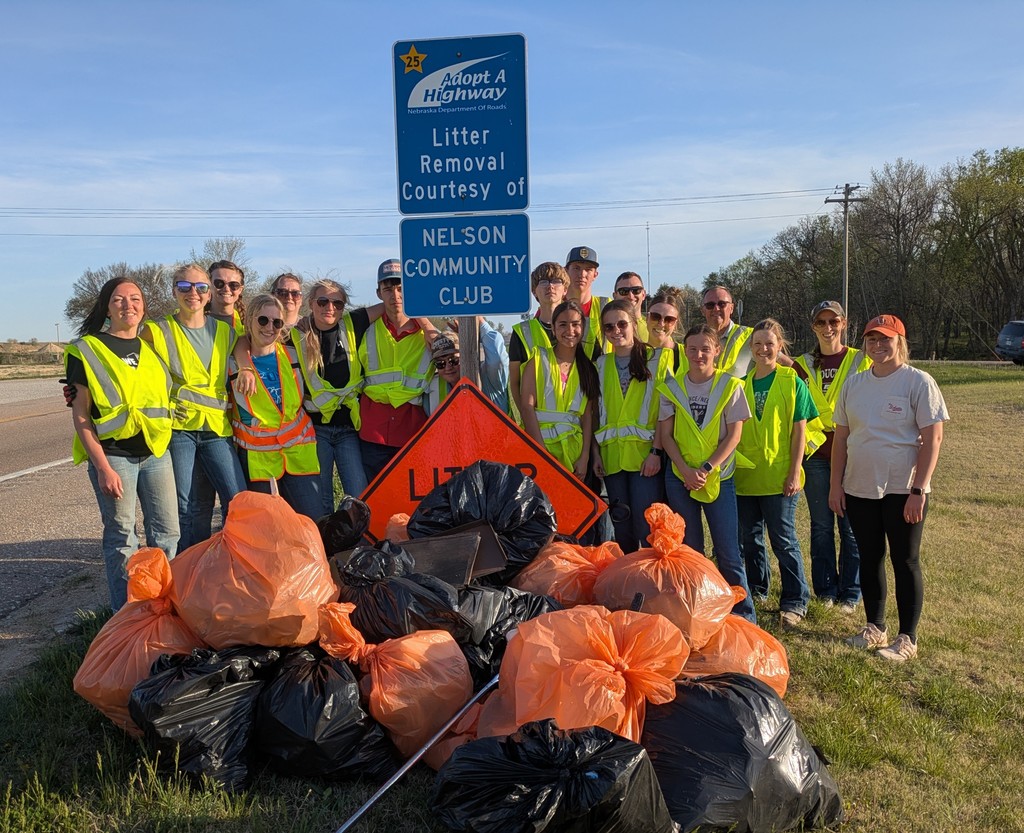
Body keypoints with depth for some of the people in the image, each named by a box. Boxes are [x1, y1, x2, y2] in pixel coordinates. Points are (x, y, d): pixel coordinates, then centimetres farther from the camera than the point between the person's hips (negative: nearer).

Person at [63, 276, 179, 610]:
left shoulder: (152, 349, 13)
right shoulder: (86, 350, -3)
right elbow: (80, 416, -6)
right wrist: (102, 467, -12)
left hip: (156, 453, 5)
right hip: (113, 454, -5)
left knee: (167, 531, 6)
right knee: (121, 536, 1)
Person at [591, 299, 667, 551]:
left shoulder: (655, 360, 1)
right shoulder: (601, 365, 13)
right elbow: (596, 413, 13)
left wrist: (656, 451, -13)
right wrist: (595, 452, 4)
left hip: (645, 455, -4)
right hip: (612, 457, 4)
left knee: (646, 527, -7)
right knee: (621, 527, 8)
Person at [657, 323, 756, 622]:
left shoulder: (730, 385, -2)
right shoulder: (672, 386, 3)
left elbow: (734, 435, -6)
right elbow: (665, 434, 1)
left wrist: (706, 469, -14)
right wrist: (685, 470, -11)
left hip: (719, 476, -2)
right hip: (680, 476, 2)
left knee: (728, 551, -1)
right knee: (689, 548, 11)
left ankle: (744, 613, 12)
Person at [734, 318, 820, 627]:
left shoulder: (792, 381, -3)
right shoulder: (742, 382, 7)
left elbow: (799, 430, -5)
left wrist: (794, 472, -10)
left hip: (778, 476, -4)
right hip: (744, 475, 4)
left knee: (783, 540, 2)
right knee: (749, 538, 13)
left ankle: (795, 601, 14)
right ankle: (756, 591, 31)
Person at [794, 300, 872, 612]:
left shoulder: (861, 361, 2)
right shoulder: (803, 364, 8)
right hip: (816, 454, 2)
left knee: (851, 527, 3)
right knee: (821, 526, 8)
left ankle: (850, 592, 16)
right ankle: (825, 590, 20)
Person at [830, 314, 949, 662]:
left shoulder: (918, 382, -8)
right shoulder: (854, 383, 7)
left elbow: (933, 438, -11)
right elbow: (841, 437, 10)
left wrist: (918, 490, -15)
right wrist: (836, 484, 6)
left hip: (903, 490, -5)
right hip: (859, 488, 5)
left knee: (905, 562, 5)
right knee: (869, 559, 13)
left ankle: (907, 638, 16)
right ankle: (875, 627, 28)